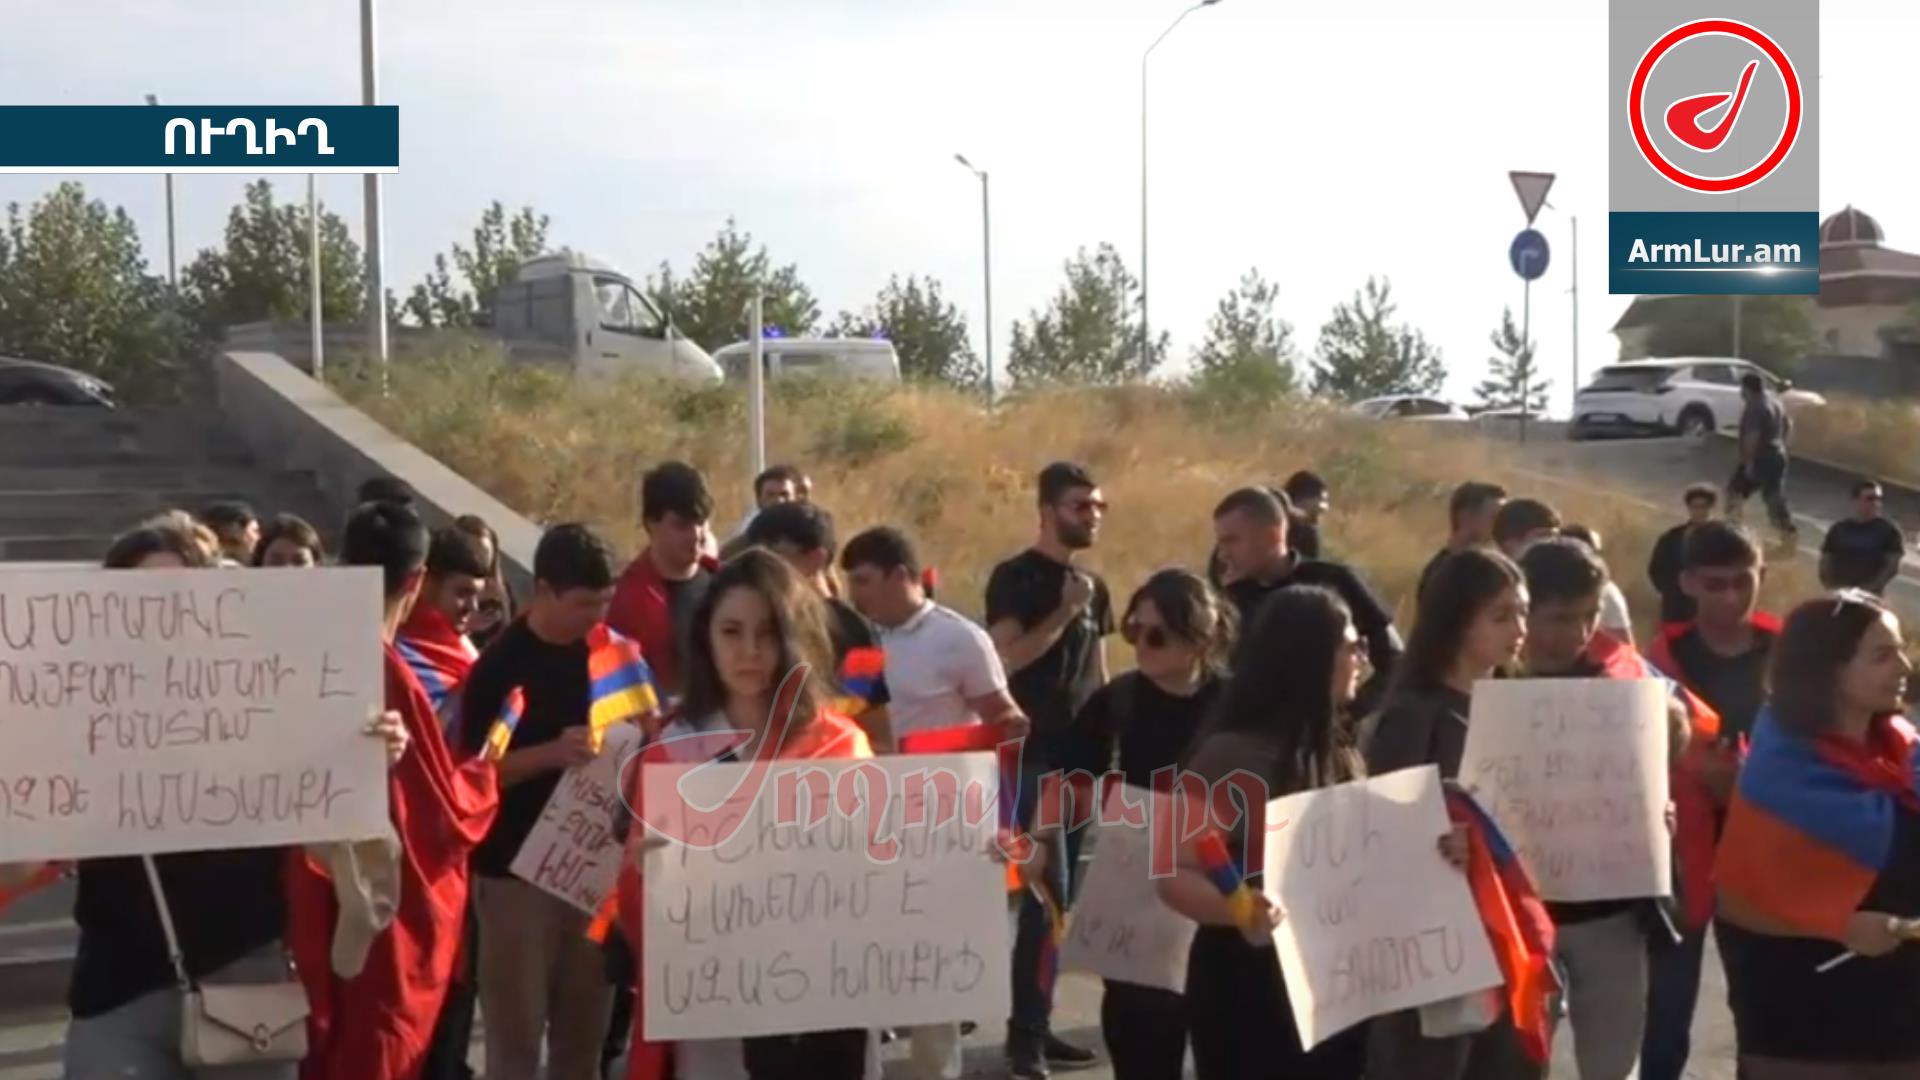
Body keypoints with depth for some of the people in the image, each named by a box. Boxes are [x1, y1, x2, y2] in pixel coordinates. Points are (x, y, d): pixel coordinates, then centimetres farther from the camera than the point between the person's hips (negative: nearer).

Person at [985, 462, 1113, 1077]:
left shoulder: (1094, 586, 15)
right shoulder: (1014, 579, -6)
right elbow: (1006, 658, -18)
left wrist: (1114, 741, 14)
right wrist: (1063, 612, -20)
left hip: (1081, 754, 7)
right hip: (1033, 754, -7)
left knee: (1065, 895, 8)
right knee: (1048, 891, -11)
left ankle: (1036, 1024, 15)